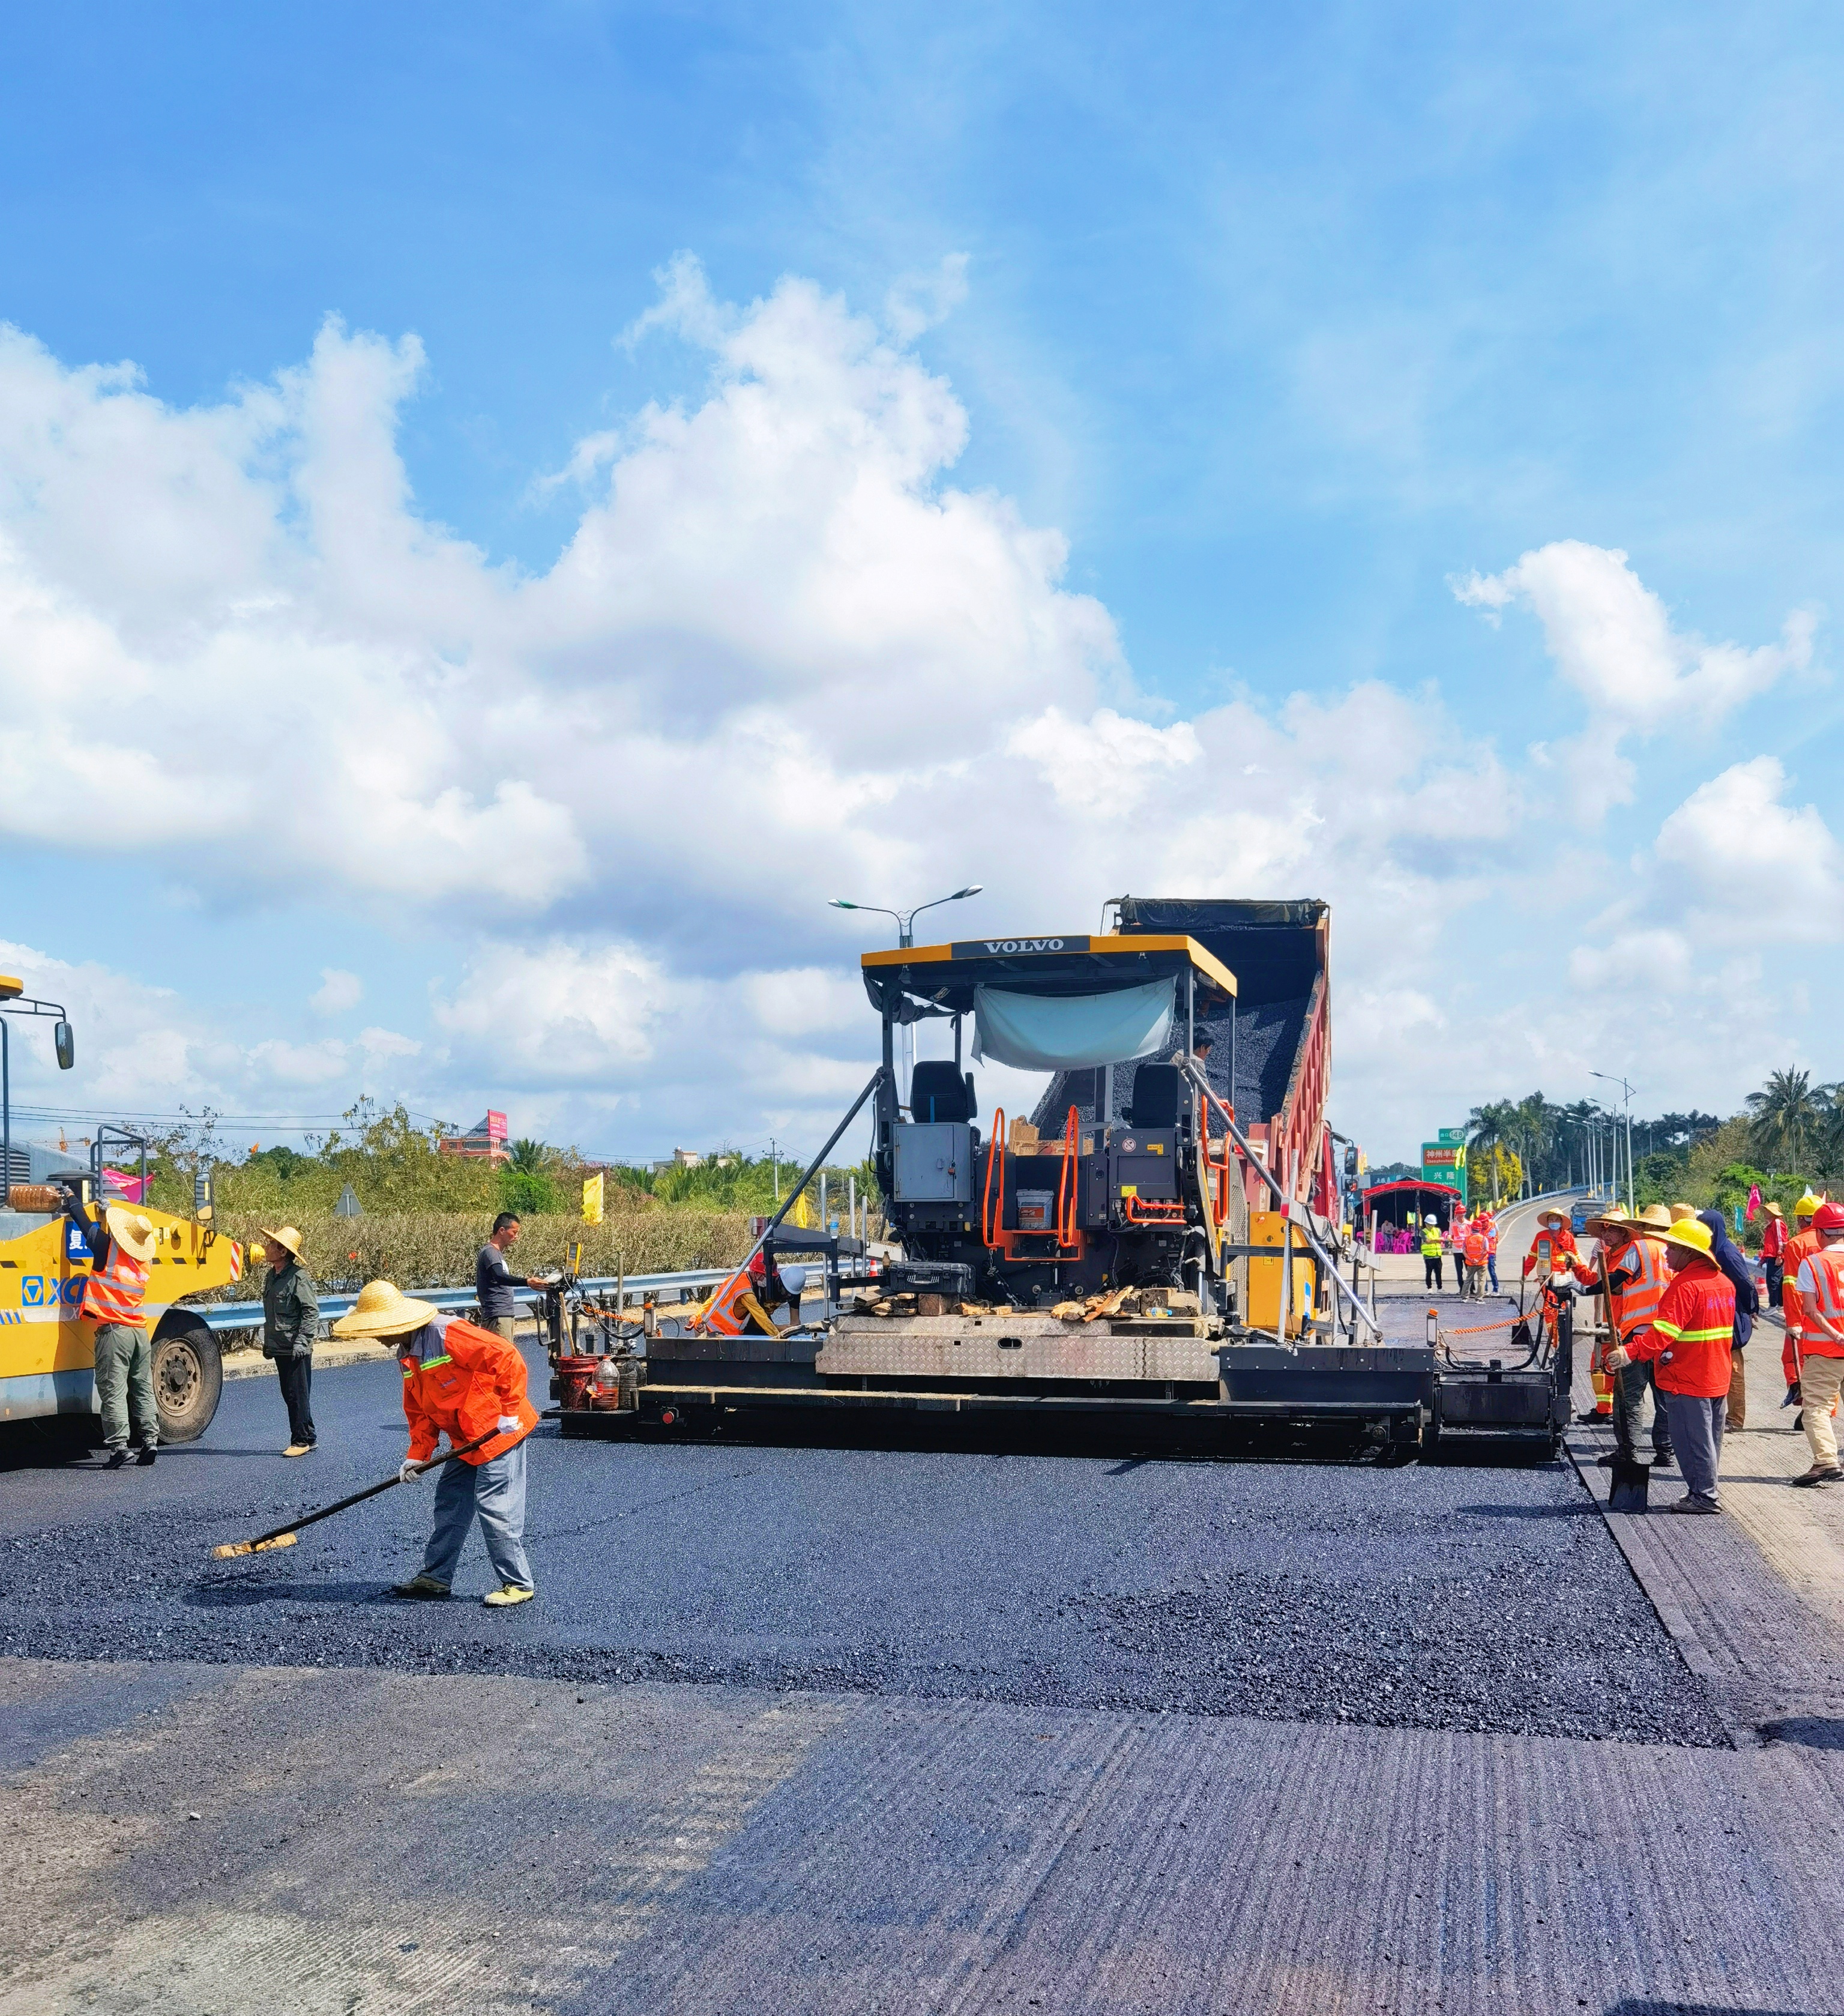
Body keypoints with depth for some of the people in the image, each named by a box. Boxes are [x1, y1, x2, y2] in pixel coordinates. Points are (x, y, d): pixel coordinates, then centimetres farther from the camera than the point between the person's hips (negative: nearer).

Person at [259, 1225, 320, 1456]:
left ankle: (301, 1440, 4)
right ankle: (308, 1437, 21)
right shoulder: (270, 1276, 13)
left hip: (296, 1350, -9)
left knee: (297, 1395, -3)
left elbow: (311, 1311, -15)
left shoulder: (299, 1277, -13)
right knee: (289, 1395, 12)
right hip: (279, 1348, 9)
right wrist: (267, 1342, 22)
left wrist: (302, 1341, -21)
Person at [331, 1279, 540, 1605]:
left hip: (498, 1431, -10)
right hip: (466, 1441, 10)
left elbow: (506, 1358, -28)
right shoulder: (405, 1355, 9)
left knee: (494, 1506, -8)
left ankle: (518, 1584, 2)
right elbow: (419, 1410, 16)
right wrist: (418, 1454, 6)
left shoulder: (448, 1334, -23)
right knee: (449, 1503, 14)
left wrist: (509, 1412, -25)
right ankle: (435, 1578, 25)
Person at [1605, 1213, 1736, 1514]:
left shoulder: (1685, 1286, -20)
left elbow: (1663, 1331, -31)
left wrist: (1631, 1352, -36)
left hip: (1686, 1381, -9)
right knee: (1709, 1437, 16)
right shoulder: (1724, 1282, 9)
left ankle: (1703, 1495, 5)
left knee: (1692, 1439, 0)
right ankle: (1709, 1491, 25)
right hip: (1718, 1378, 9)